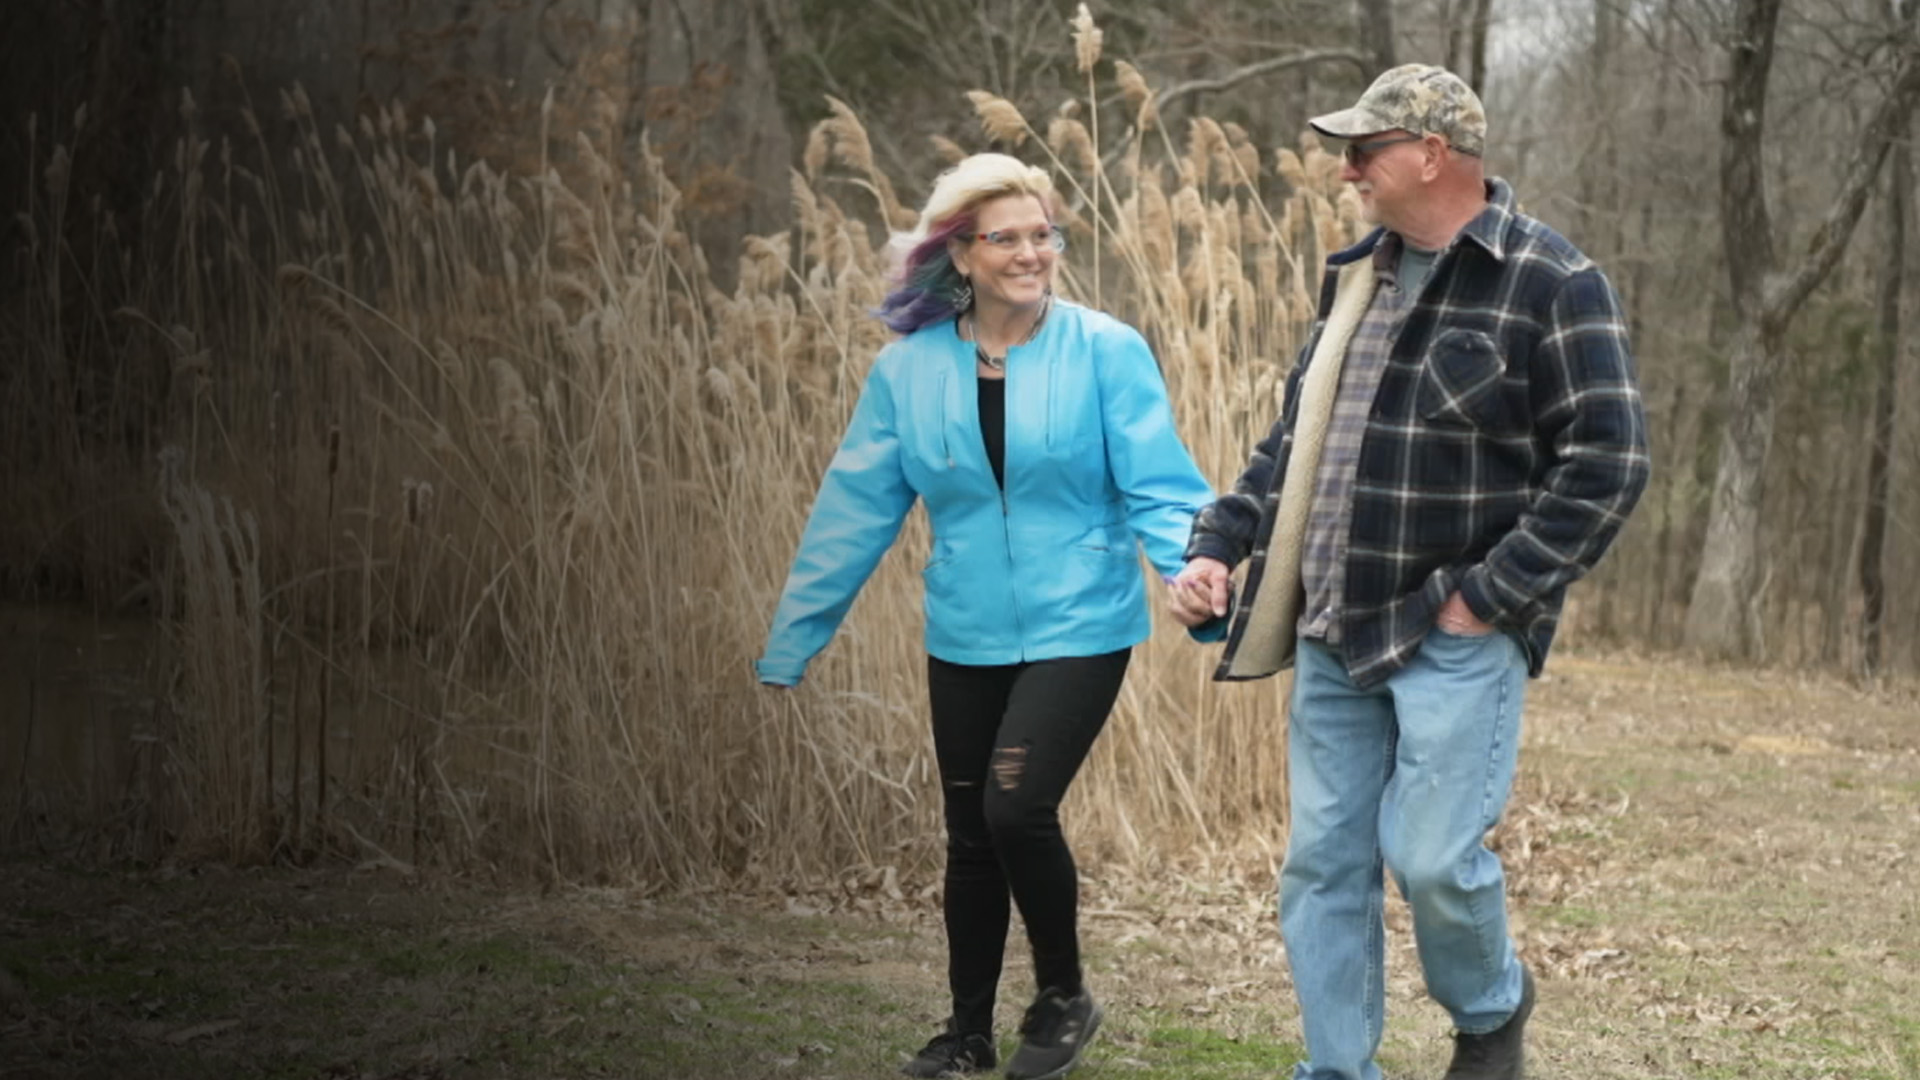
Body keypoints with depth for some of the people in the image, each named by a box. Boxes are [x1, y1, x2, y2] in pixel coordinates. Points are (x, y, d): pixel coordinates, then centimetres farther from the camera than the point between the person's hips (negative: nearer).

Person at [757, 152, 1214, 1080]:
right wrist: (791, 643, 5)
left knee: (1017, 806, -15)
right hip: (965, 639, 4)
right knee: (971, 835, 11)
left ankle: (1064, 997, 11)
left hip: (1078, 629, -3)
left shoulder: (1106, 352, -9)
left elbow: (1160, 488, -11)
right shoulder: (908, 368, -1)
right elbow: (854, 510, 3)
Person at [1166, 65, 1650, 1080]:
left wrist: (1488, 596, -15)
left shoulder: (1552, 283, -10)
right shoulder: (1357, 274, 12)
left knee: (1431, 855, -7)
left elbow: (1607, 466, -13)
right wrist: (1216, 546, 7)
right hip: (1333, 632, 7)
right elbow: (1293, 441, 20)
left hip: (1455, 632, -6)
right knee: (1322, 863, 6)